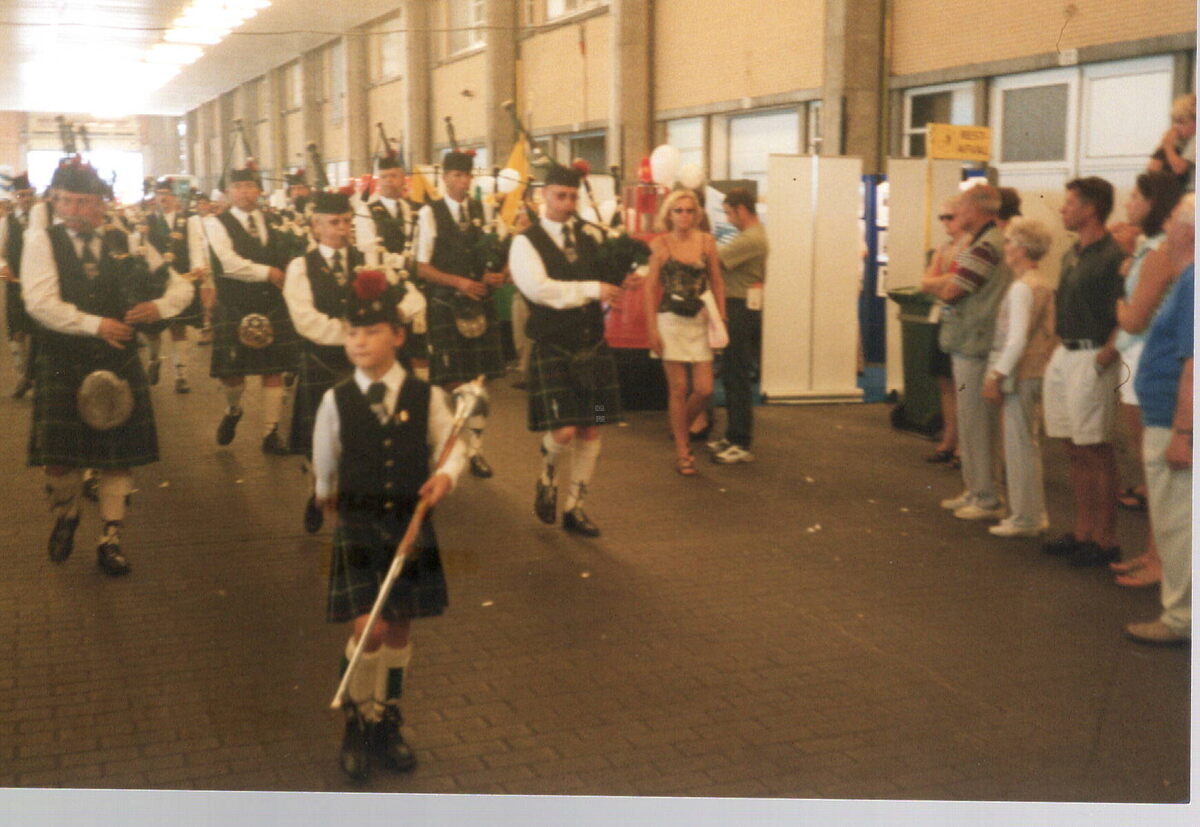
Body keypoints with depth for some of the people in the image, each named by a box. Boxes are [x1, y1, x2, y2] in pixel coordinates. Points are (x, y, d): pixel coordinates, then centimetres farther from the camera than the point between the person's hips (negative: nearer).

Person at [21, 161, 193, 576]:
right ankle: (66, 516, 29)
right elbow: (40, 302, -14)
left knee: (117, 453, 3)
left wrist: (160, 306, -13)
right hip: (62, 363, -2)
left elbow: (181, 288, 8)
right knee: (60, 456, -2)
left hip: (117, 361, 2)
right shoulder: (43, 241, -1)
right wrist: (94, 324, -20)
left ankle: (111, 539, 16)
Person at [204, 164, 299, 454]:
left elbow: (287, 259, 10)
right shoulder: (217, 223, -3)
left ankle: (271, 432, 10)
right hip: (234, 309, -3)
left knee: (274, 370, 2)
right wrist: (267, 272, -13)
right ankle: (233, 411, 35)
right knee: (232, 370, 2)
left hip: (273, 307, 3)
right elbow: (230, 264, -16)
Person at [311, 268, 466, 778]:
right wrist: (328, 495, 21)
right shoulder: (336, 401, -4)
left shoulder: (426, 397, -3)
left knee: (398, 630, 12)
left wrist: (447, 475, -18)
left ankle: (387, 724, 30)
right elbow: (325, 465, 10)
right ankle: (357, 723, 11)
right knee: (369, 628, -12)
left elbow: (451, 446, 1)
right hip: (358, 526, -2)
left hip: (411, 525, 2)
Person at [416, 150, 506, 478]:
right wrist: (458, 282, -17)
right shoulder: (430, 213, -2)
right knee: (451, 381, -3)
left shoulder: (482, 210, 8)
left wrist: (497, 276, -6)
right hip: (446, 304, -3)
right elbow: (422, 267, -5)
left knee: (480, 379, 4)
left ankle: (475, 450, 15)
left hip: (480, 304, 4)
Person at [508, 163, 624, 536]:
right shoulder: (526, 243, -5)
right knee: (563, 431, -14)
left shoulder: (589, 237, 10)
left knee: (590, 431, 7)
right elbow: (539, 288, -20)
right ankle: (548, 475, 21)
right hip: (553, 350, -5)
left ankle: (574, 507, 22)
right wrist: (592, 290, -21)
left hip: (593, 347, 5)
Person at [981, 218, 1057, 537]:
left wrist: (997, 376, -18)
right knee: (1026, 444, 16)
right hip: (1037, 373, 9)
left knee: (1020, 446, -3)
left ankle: (1025, 519, 4)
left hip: (1021, 377, -9)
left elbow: (1017, 340, -22)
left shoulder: (1022, 288, -15)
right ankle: (1032, 513, 23)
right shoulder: (1043, 285, 13)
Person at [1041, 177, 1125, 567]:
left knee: (1097, 450, -3)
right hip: (1064, 355, 9)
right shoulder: (1071, 254, 14)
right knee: (1074, 448, 13)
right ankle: (1083, 531, 22)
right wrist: (1061, 348, 13)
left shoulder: (1113, 255, -14)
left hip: (1092, 358, -9)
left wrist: (1107, 353, -22)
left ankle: (1106, 539, 5)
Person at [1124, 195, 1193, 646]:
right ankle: (1180, 610, 25)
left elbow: (1193, 363, -25)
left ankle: (1181, 619, 8)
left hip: (1175, 427, -10)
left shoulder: (1192, 283, -20)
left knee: (1177, 525, -1)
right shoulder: (1187, 279, 13)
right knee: (1174, 523, 16)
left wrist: (1181, 434, -25)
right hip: (1169, 423, 10)